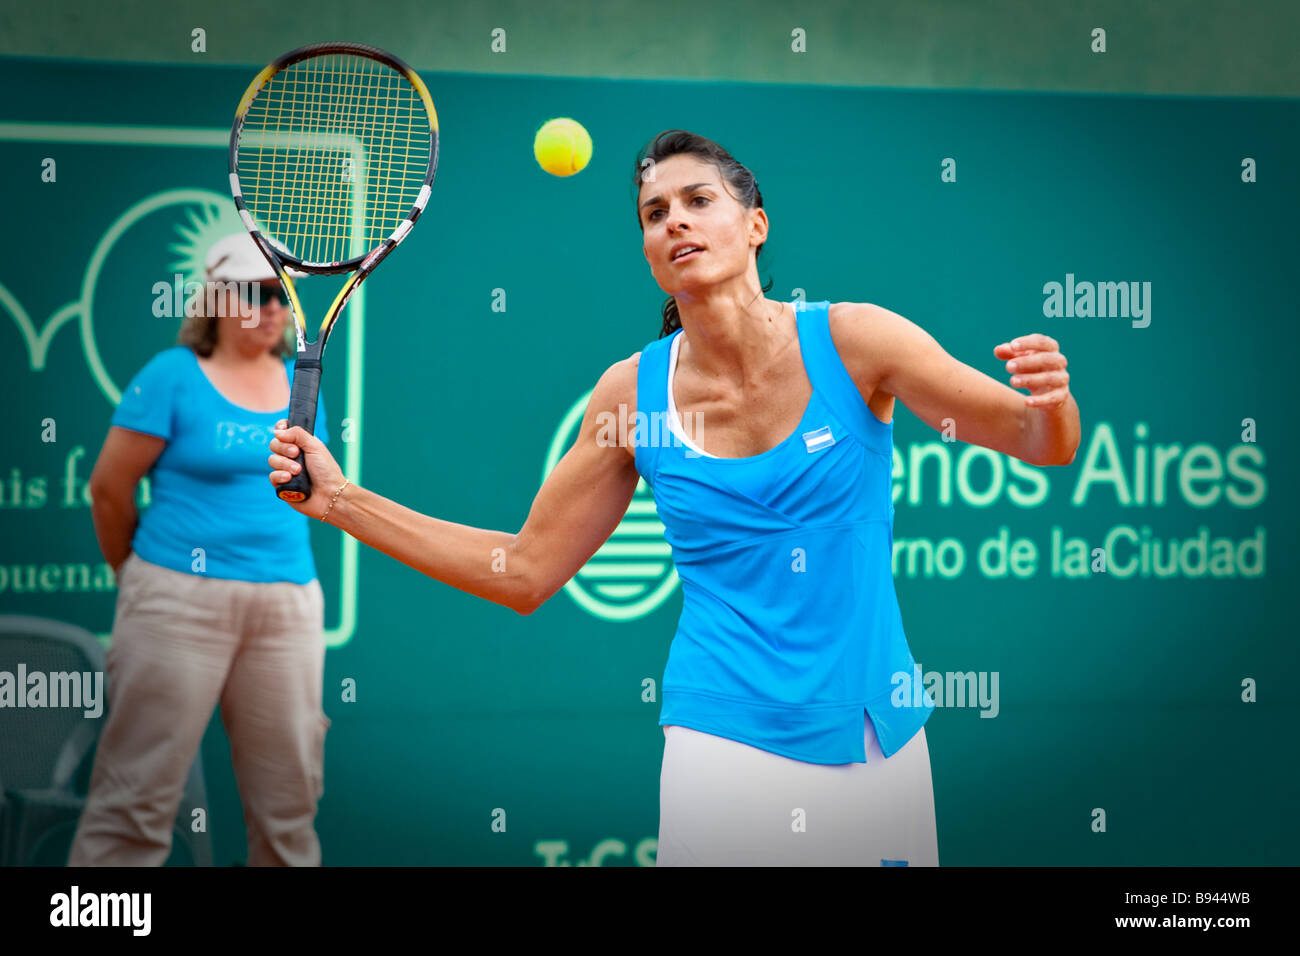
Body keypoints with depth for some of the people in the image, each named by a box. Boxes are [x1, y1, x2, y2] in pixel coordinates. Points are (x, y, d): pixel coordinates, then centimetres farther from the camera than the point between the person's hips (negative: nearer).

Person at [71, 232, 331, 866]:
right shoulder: (173, 374, -4)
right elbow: (109, 487, -2)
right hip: (181, 600, -5)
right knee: (139, 796, -5)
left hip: (290, 604, 5)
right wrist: (139, 576, 8)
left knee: (288, 797, 8)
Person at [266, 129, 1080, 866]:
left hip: (875, 740, 0)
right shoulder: (633, 393, -2)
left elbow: (1040, 442, -3)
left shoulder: (853, 340, -7)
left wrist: (1051, 402, -27)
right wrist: (342, 500, 1)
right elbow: (525, 571, 6)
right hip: (729, 742, 0)